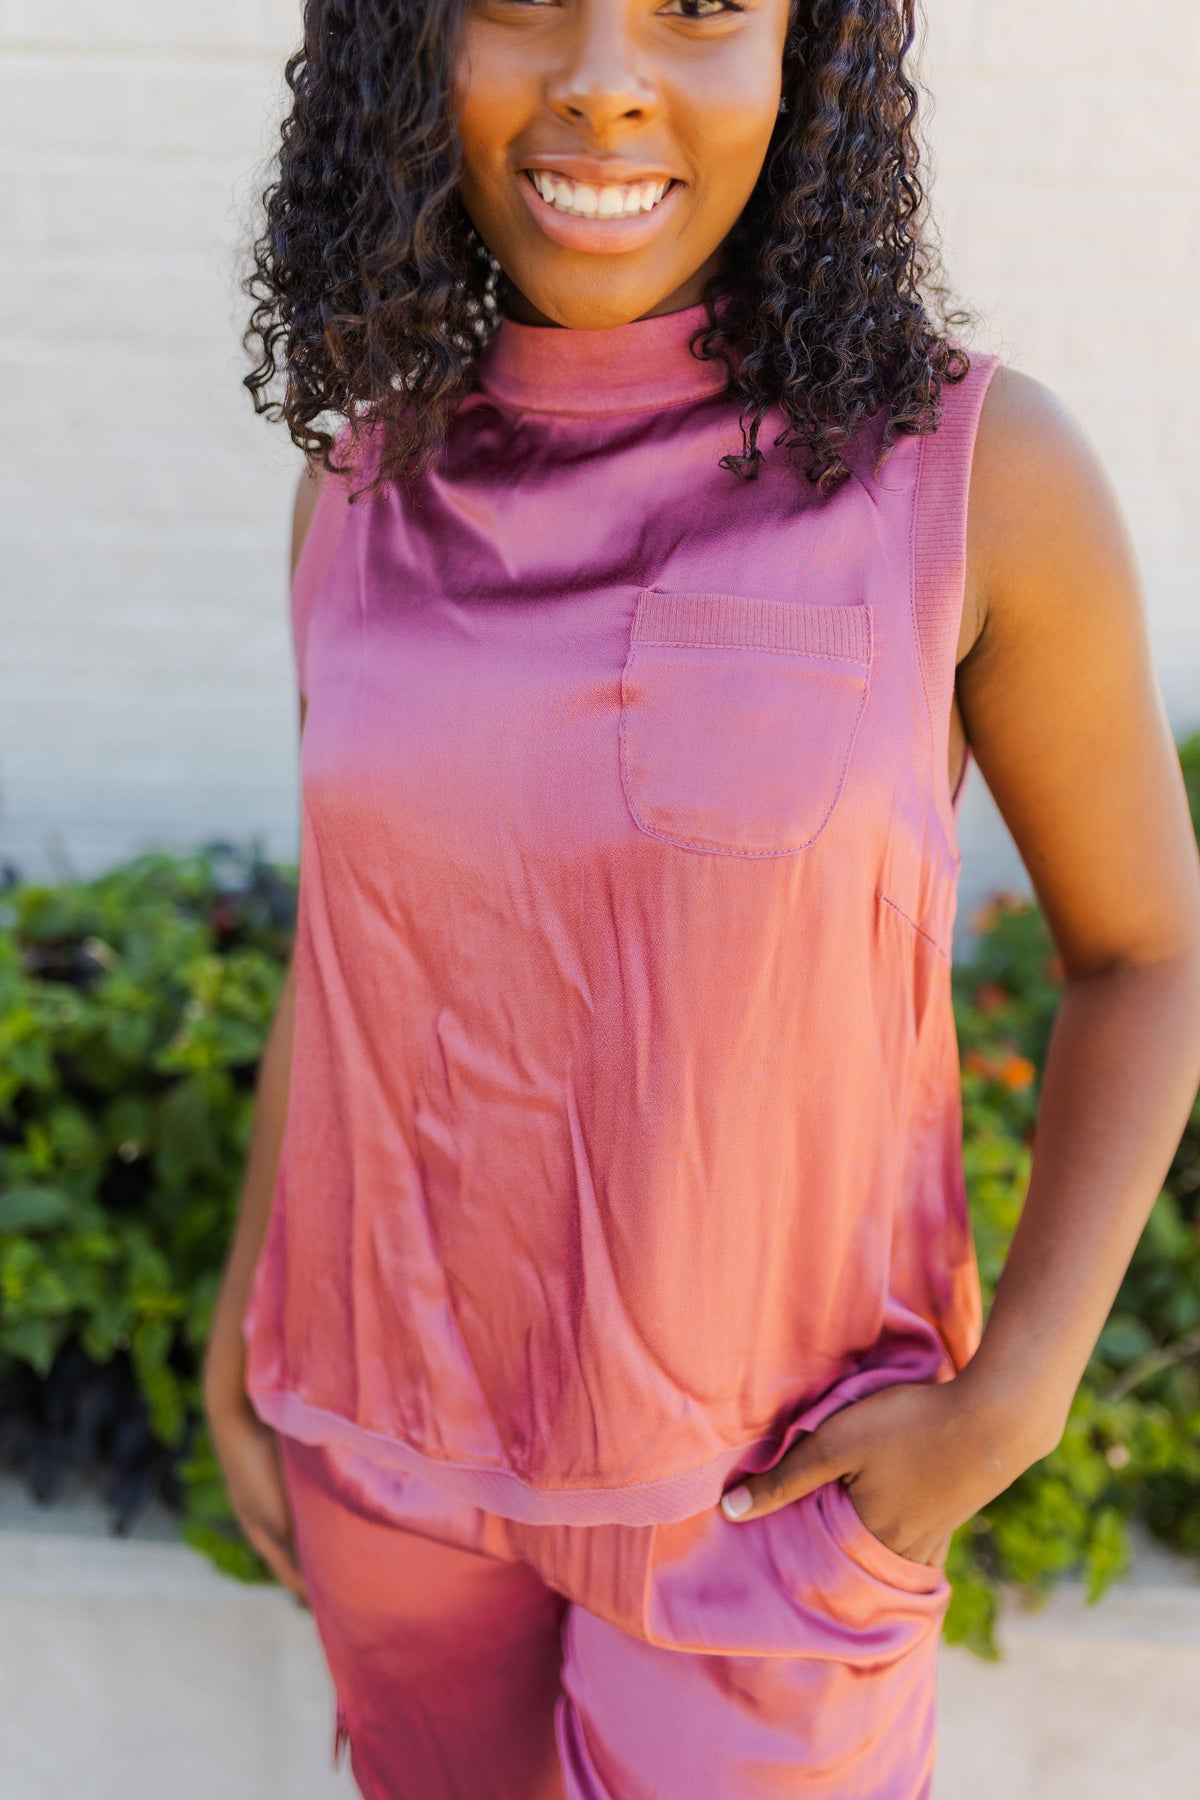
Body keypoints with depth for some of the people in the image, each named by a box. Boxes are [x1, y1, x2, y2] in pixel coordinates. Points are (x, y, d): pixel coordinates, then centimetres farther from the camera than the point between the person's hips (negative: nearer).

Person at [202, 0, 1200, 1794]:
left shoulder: (978, 468, -17)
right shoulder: (371, 488, -6)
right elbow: (351, 928, 4)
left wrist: (1009, 1405, -13)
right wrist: (245, 1325, 6)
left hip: (781, 1457, -3)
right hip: (399, 1405, 4)